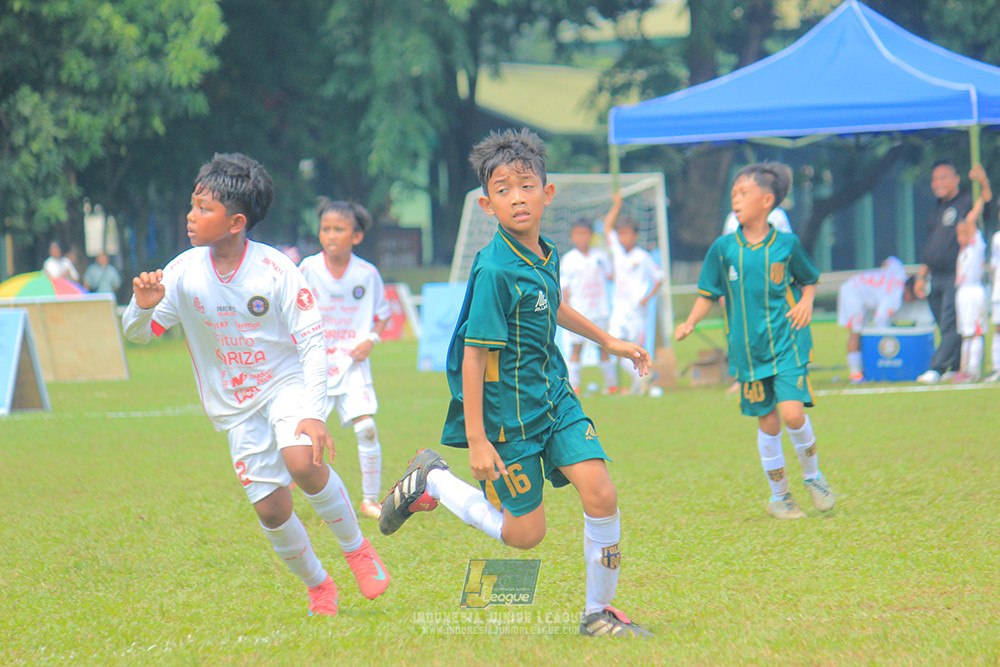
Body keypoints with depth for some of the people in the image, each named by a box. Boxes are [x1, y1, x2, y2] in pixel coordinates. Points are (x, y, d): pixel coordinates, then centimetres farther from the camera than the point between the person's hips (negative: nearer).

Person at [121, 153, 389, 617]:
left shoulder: (275, 270, -17)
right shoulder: (184, 272, -9)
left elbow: (312, 341, -14)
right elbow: (137, 333, -1)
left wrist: (314, 413, -23)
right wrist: (144, 305, -26)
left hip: (286, 383, -3)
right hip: (234, 406, 3)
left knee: (302, 462, -30)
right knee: (271, 508, -2)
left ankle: (356, 548, -4)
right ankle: (317, 587, 24)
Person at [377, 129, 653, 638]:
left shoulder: (546, 257, 2)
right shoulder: (495, 271, -22)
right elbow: (473, 354, -21)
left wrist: (608, 340, 37)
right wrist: (476, 438, -22)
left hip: (553, 395, 7)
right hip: (509, 410, -7)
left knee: (600, 494, -9)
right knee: (526, 533, 2)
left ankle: (598, 613, 6)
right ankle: (431, 481, 22)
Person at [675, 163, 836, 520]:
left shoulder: (786, 244, -2)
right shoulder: (723, 248, 0)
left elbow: (809, 279, 14)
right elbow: (708, 293, 9)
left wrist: (806, 302, -5)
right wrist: (690, 323, -5)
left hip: (788, 345, -2)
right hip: (748, 350, 2)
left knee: (792, 412, -16)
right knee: (768, 423, 5)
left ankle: (813, 475, 10)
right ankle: (779, 495, 21)